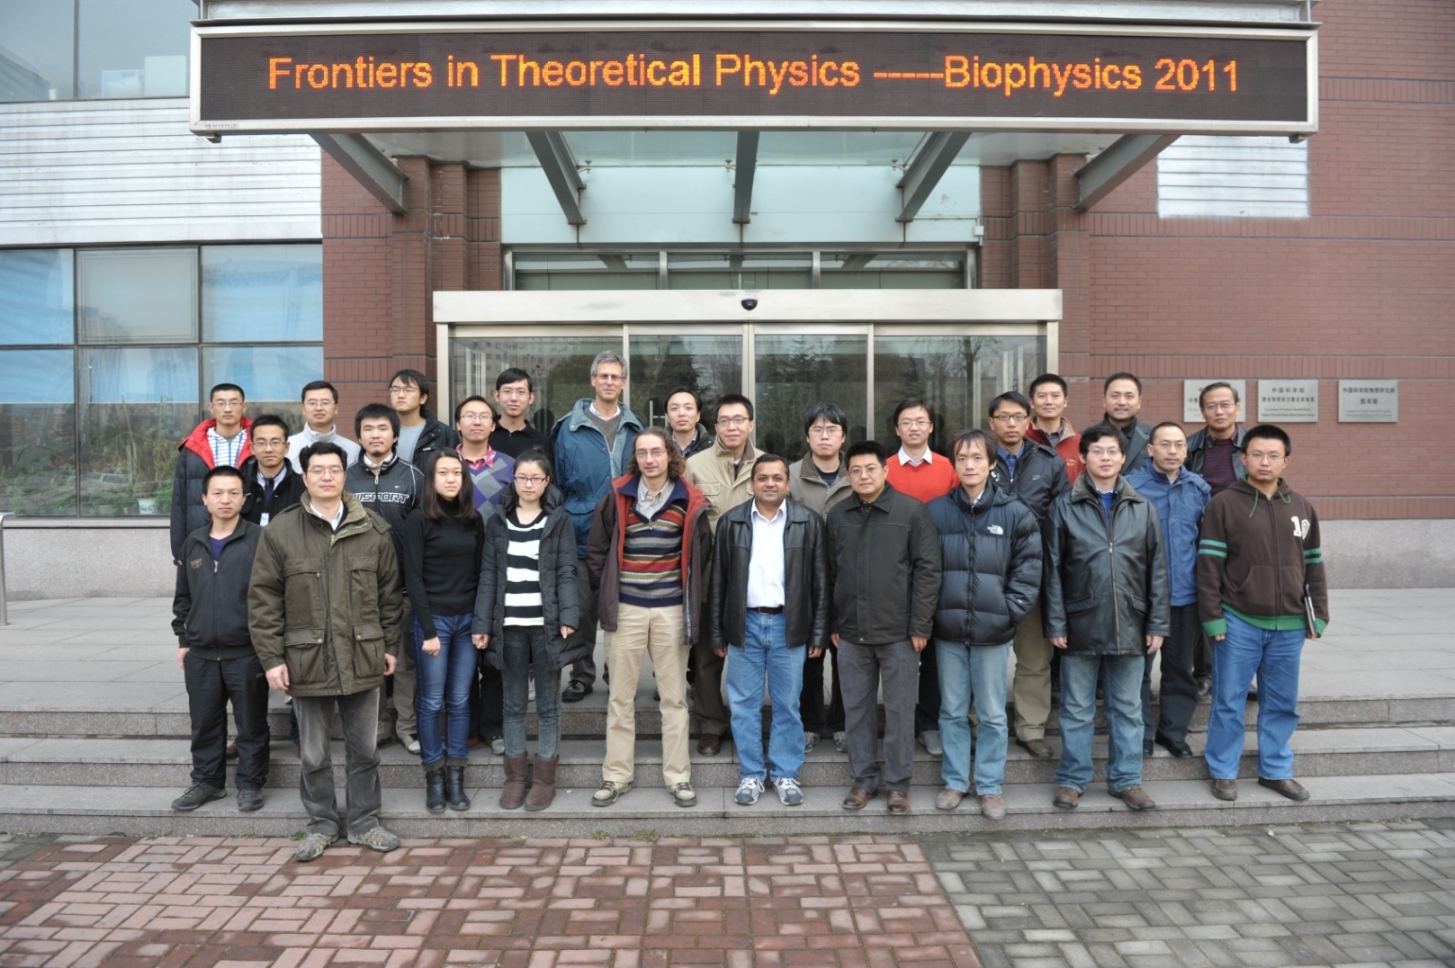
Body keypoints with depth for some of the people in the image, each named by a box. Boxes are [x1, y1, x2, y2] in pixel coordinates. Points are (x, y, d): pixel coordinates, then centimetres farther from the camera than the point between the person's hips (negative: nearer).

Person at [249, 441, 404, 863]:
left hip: (363, 659, 1)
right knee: (314, 755, 12)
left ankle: (365, 822, 28)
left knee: (364, 750, 12)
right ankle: (321, 824, 29)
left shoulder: (374, 529, 1)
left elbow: (391, 592, 7)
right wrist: (272, 657, -6)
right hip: (307, 660, -1)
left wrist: (390, 645, 5)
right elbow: (263, 599, -3)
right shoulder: (279, 532, -3)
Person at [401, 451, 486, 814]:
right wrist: (428, 630, -10)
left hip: (467, 620, 4)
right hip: (432, 619, -4)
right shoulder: (419, 520, -5)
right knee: (432, 701, 3)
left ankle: (456, 776, 15)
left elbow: (480, 572, 8)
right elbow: (413, 579, -7)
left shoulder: (474, 519, 8)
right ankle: (434, 776, 14)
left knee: (460, 700, 7)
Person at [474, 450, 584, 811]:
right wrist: (482, 623, -1)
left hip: (546, 624, -2)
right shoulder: (497, 521, 8)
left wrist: (568, 617, -14)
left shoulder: (559, 520, 2)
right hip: (509, 625, 2)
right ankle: (514, 776, 20)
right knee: (514, 703, 9)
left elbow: (566, 573, -3)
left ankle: (545, 778, 15)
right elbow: (488, 575, 5)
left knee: (547, 703, 6)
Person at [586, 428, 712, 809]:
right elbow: (597, 551, 5)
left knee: (674, 697, 8)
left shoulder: (689, 502, 0)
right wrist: (605, 593, 2)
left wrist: (691, 596, 4)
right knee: (620, 696, 8)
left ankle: (678, 776, 18)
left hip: (672, 609, 0)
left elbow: (701, 554, 8)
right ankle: (616, 775, 19)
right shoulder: (618, 496, 0)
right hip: (625, 608, 0)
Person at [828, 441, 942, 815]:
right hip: (852, 633, 4)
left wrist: (920, 625, -9)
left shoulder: (912, 511, -5)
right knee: (857, 709, 11)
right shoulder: (837, 515, 7)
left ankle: (898, 783, 19)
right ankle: (864, 779, 25)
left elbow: (928, 569, -6)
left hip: (898, 632, -3)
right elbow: (830, 572, 10)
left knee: (900, 710, 6)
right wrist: (832, 623, 7)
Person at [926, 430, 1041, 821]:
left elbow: (1029, 569, -1)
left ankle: (990, 786, 21)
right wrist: (929, 612, -3)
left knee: (993, 714, 8)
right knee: (952, 711, 11)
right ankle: (955, 781, 25)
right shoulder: (936, 511, 1)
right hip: (948, 629, 1)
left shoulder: (1015, 513, -2)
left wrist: (1009, 611, -7)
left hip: (993, 630, -1)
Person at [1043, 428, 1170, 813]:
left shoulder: (1142, 508, 6)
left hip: (1129, 627, 2)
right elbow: (1053, 570, -2)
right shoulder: (1064, 507, 0)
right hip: (1081, 625, -2)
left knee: (1127, 708, 11)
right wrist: (1055, 623, -6)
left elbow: (1157, 570, 6)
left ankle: (1126, 779, 23)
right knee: (1077, 709, 8)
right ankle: (1072, 779, 19)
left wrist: (1157, 623, 1)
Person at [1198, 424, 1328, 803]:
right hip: (1239, 623, -4)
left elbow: (1313, 565, 13)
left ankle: (1276, 770, 26)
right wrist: (1213, 617, -10)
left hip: (1289, 626, 4)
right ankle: (1223, 772, 16)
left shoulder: (1301, 507, 9)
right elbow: (1209, 565, -6)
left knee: (1282, 703, 12)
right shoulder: (1224, 505, -4)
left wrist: (1319, 615, 9)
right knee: (1229, 701, 3)